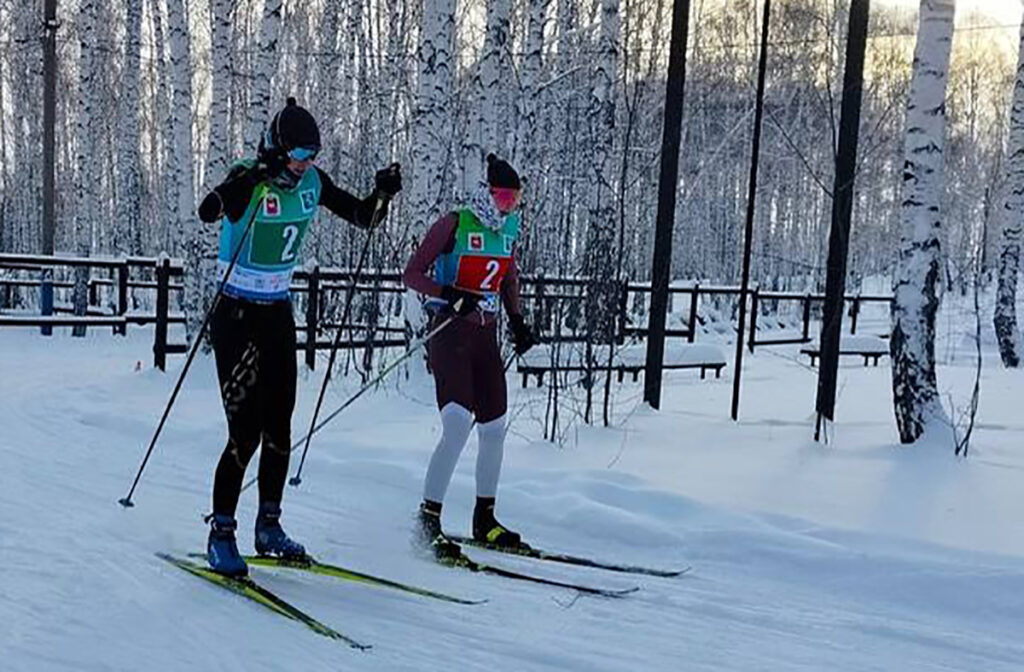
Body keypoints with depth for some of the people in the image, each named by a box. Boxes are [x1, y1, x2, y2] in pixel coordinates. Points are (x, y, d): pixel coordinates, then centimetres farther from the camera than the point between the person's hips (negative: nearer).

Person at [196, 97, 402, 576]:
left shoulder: (311, 182, 1)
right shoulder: (248, 181, -17)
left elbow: (363, 218, 8)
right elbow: (207, 212, -37)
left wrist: (382, 194, -11)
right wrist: (254, 177, -50)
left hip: (278, 315, 6)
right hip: (236, 316, -6)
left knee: (279, 428, 8)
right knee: (246, 432, -8)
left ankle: (269, 526, 23)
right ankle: (221, 533, 8)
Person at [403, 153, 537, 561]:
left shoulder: (508, 229, 10)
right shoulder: (454, 225, -9)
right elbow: (411, 274, -10)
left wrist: (517, 320, 13)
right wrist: (449, 295, -25)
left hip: (486, 337, 7)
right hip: (450, 333, -7)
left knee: (494, 430, 10)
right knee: (458, 427, -19)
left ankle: (484, 519, 25)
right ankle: (428, 519, -9)